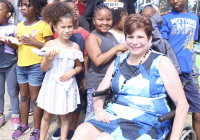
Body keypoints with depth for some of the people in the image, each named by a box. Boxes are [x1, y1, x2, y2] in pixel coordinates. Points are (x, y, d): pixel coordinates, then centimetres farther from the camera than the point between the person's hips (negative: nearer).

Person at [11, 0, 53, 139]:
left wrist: (35, 42, -19)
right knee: (24, 97, 16)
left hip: (36, 67, -6)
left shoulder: (43, 25, -9)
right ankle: (24, 125, 32)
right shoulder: (20, 25, 11)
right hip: (21, 66, 6)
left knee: (35, 99, 2)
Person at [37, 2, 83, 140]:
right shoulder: (49, 44, -8)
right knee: (47, 115, 12)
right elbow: (43, 68, -4)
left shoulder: (75, 46, -2)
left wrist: (72, 72, -12)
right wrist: (48, 60, -24)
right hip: (52, 84, -1)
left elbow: (79, 66, 8)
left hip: (68, 85, 1)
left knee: (65, 115, 12)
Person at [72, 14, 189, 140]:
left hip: (147, 123, -4)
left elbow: (182, 104, -4)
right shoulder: (119, 62, 13)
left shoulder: (161, 62, 0)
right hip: (114, 115, 4)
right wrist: (99, 109, -7)